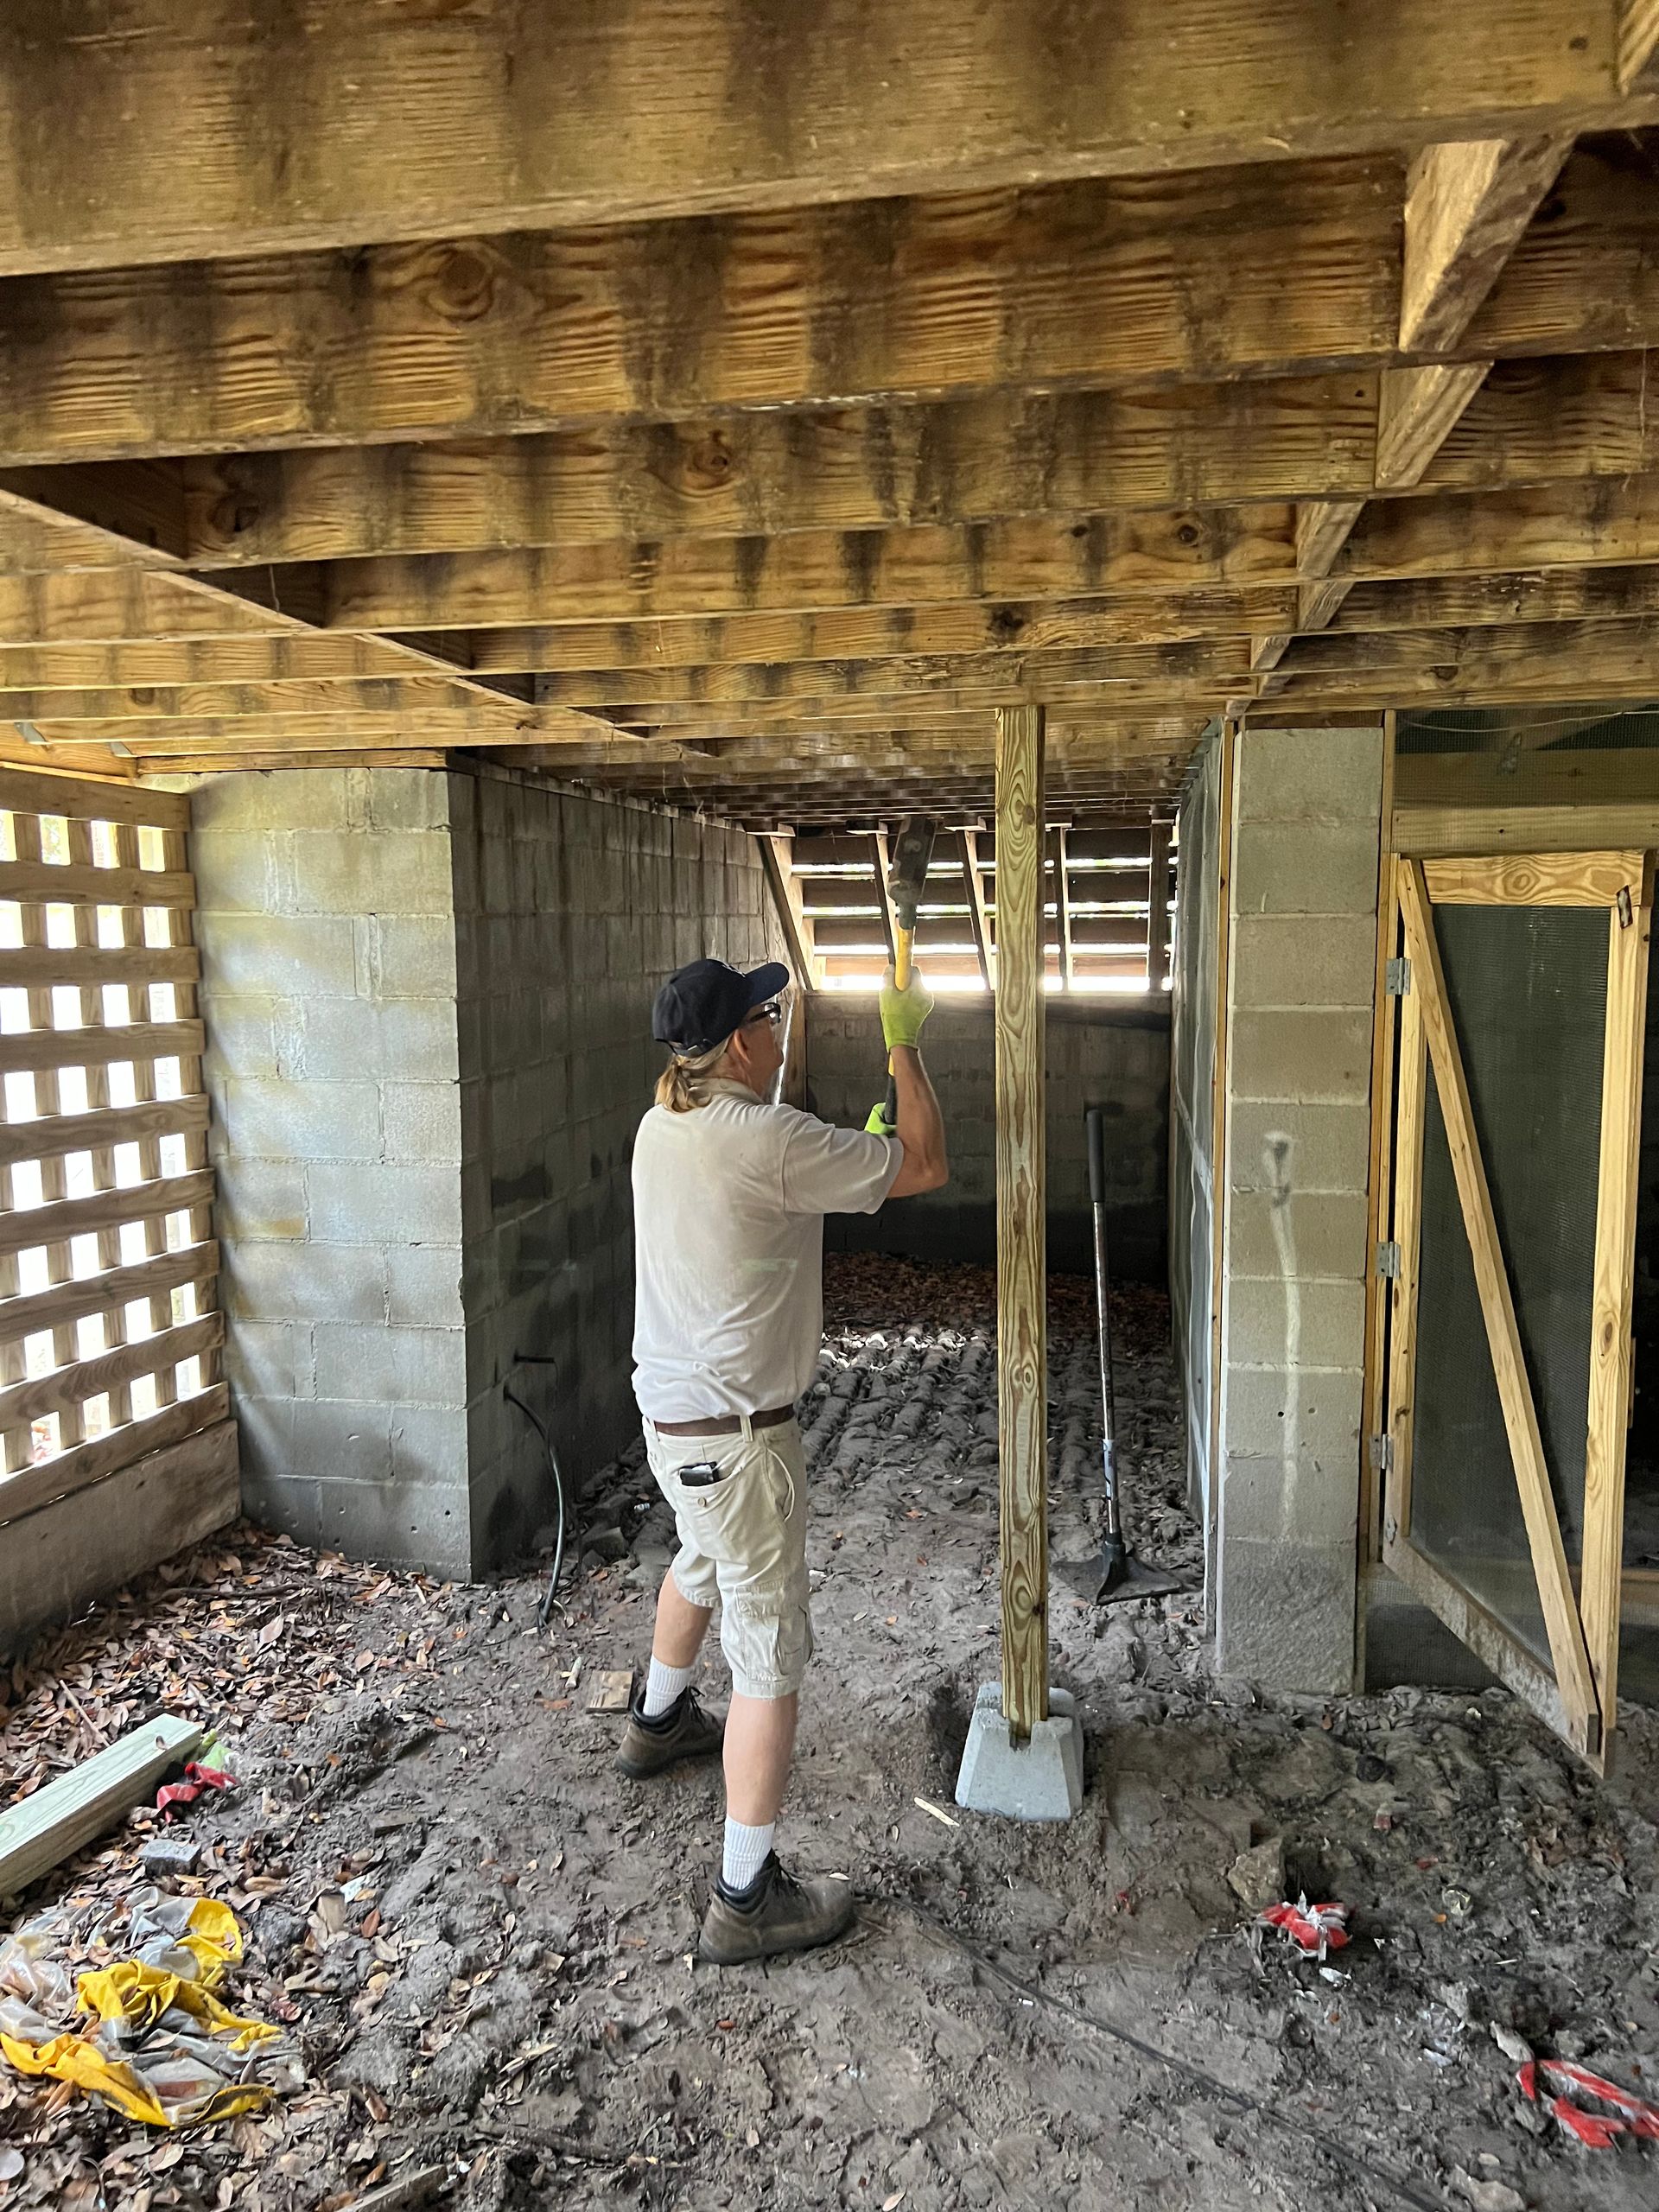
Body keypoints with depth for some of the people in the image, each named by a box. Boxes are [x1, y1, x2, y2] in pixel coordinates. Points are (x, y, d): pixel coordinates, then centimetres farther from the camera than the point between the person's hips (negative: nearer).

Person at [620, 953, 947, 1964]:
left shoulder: (661, 1127, 2)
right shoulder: (767, 1141, -24)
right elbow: (926, 1166, -16)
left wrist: (859, 1150, 15)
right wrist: (904, 1043, -5)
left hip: (669, 1412, 9)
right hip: (737, 1434, -9)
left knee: (702, 1562, 35)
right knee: (771, 1654, 2)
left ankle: (661, 1721, 59)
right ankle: (748, 1899, 12)